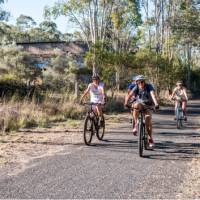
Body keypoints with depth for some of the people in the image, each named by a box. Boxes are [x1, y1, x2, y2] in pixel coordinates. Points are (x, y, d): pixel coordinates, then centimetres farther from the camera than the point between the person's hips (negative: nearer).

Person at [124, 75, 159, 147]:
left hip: (148, 106, -1)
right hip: (140, 104, 1)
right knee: (136, 105, -36)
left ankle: (150, 139, 4)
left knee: (148, 122, -16)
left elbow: (153, 95, -36)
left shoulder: (149, 87, -19)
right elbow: (130, 95, -26)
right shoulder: (136, 88, -13)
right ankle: (136, 124, -29)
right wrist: (126, 103, -45)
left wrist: (156, 103, -54)